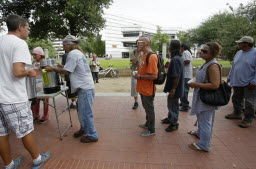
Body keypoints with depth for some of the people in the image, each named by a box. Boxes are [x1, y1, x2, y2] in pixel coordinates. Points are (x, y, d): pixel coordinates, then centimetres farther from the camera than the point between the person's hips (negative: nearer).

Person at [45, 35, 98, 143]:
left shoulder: (73, 54, -12)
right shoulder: (77, 53, 19)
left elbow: (66, 71, -11)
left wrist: (52, 69, 1)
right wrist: (59, 68, 17)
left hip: (85, 88, -10)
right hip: (84, 87, 10)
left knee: (85, 113, -1)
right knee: (81, 110, 20)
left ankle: (91, 135, 11)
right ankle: (84, 129, 36)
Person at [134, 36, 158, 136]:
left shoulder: (151, 56, -22)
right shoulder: (144, 55, 9)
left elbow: (154, 76, -26)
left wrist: (140, 76, -18)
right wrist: (138, 74, 4)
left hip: (148, 90, -9)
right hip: (142, 88, 9)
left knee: (149, 109, 7)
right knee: (146, 107, 23)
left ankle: (151, 130, 25)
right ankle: (147, 124, 43)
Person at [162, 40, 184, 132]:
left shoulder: (175, 59, -24)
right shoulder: (179, 58, 8)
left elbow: (176, 76, -27)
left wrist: (173, 89, -24)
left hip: (174, 89, -10)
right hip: (174, 87, 10)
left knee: (173, 105, 5)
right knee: (171, 104, 23)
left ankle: (174, 124, 22)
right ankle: (170, 118, 42)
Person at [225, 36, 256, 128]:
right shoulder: (239, 53, 11)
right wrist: (229, 77, 16)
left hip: (248, 84, -7)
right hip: (237, 82, 7)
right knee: (236, 99, 17)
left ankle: (248, 119, 16)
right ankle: (237, 113, 35)